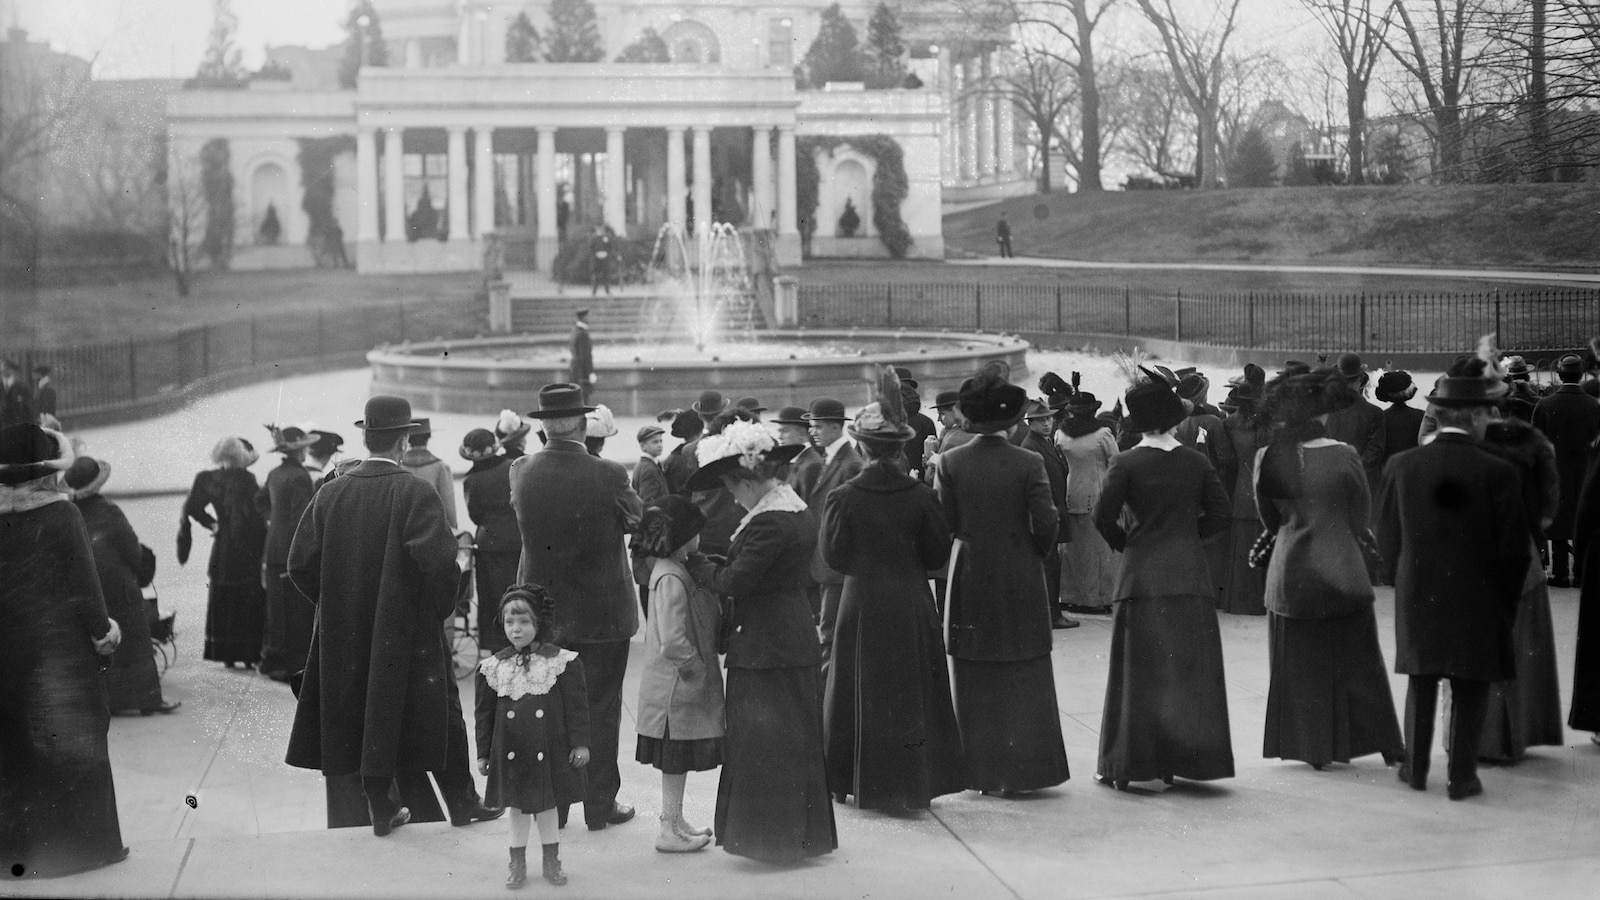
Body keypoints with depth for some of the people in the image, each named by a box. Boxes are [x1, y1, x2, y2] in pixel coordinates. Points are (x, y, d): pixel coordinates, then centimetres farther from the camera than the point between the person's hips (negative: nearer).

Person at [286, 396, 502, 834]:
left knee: (349, 726, 12)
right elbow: (439, 562, -23)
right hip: (406, 630, -3)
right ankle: (462, 803, 20)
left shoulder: (329, 493, -1)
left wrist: (338, 606, 12)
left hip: (344, 635, 4)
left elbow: (301, 564, 0)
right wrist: (440, 607, -5)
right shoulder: (416, 494, -14)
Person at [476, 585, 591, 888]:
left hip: (549, 752, -2)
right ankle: (517, 863, 25)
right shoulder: (493, 667, -1)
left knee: (547, 805, 10)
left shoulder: (562, 662, -7)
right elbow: (485, 713, 5)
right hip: (510, 754, 2)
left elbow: (577, 706, -4)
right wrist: (484, 753, 6)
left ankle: (552, 861, 26)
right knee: (516, 806, 11)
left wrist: (580, 742, -7)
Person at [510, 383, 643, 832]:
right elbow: (635, 518, -1)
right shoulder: (607, 475, -19)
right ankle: (600, 804, 15)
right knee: (600, 709, 8)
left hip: (543, 611, 3)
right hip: (602, 613, -3)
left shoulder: (521, 472, -9)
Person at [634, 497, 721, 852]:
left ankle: (675, 821, 29)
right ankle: (670, 831, 11)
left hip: (678, 686, 9)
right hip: (678, 689, -9)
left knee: (678, 762, 18)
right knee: (676, 760, 1)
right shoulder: (671, 579, -23)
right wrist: (698, 671, -17)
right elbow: (673, 643, -28)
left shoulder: (671, 570, 9)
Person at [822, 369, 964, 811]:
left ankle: (862, 782, 16)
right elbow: (938, 554, -2)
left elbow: (834, 556, -4)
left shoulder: (844, 499, -10)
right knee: (912, 694, 9)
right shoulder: (921, 497, -8)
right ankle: (914, 782, 12)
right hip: (912, 605, 0)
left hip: (862, 606, 0)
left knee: (863, 694, 10)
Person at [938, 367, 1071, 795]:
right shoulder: (1029, 463, -10)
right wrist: (1035, 555, 9)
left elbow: (945, 523, -4)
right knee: (1022, 680, 8)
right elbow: (1046, 523, -10)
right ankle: (1019, 772, 11)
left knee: (974, 683, 10)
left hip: (970, 580, 1)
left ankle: (981, 771, 13)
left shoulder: (950, 462, -6)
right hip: (1020, 581, -1)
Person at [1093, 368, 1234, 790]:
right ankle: (1184, 759, 12)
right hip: (1190, 577, 2)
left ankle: (1124, 765, 5)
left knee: (1138, 672, 4)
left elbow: (1103, 516, -11)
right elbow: (1219, 513, 1)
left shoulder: (1126, 463, -8)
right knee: (1190, 670, 9)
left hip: (1142, 576, -2)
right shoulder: (1196, 461, 1)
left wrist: (1124, 543, 6)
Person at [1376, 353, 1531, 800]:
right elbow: (1514, 550, -10)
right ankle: (1462, 776, 13)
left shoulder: (1401, 465, -6)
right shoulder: (1497, 473, -15)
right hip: (1478, 597, -3)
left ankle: (1416, 768, 23)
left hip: (1417, 595, 3)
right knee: (1470, 688, 8)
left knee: (1422, 681, 16)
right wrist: (1505, 600, 5)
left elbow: (1387, 538, 2)